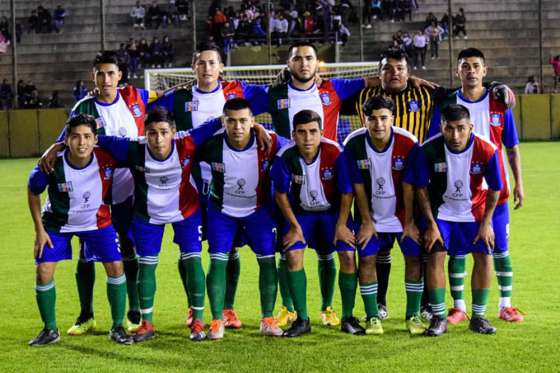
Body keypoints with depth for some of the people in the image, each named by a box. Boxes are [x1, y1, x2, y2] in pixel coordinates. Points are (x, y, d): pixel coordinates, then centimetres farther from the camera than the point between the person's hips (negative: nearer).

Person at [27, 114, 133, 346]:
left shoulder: (107, 159, -28)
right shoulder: (53, 164, -28)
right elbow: (33, 192, -8)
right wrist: (39, 230, -8)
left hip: (97, 221, 1)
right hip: (57, 223, 0)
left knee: (116, 267, -8)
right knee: (43, 272, -8)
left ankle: (117, 327, 9)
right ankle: (50, 330, 13)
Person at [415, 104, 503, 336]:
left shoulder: (487, 150, -25)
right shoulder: (429, 150, -25)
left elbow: (494, 189, -9)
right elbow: (421, 188, -11)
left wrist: (486, 222, -8)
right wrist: (431, 224, -12)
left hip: (475, 212, 1)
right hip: (441, 212, -1)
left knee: (484, 258, -5)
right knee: (435, 257, -11)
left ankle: (478, 317, 10)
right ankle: (438, 318, 1)